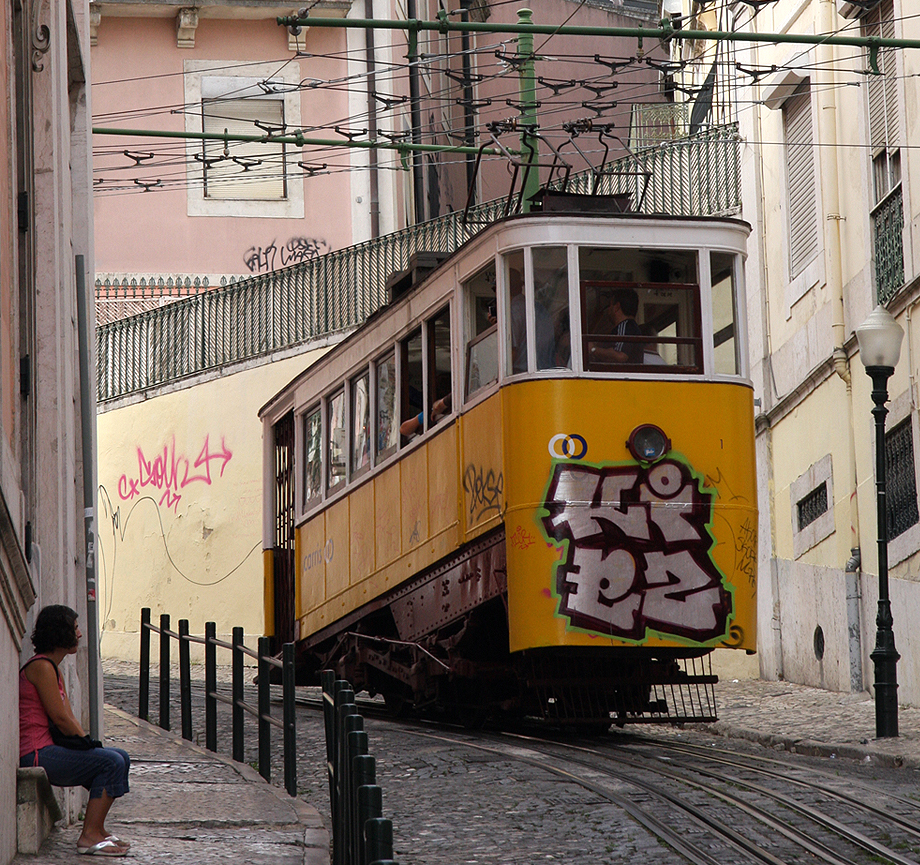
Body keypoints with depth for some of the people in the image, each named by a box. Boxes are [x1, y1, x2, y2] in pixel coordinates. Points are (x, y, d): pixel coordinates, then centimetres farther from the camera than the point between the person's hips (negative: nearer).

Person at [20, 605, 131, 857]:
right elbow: (60, 719, -15)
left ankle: (97, 829, 17)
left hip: (48, 749, 11)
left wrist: (88, 742, 2)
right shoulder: (41, 667, -14)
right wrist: (88, 742, -4)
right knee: (111, 762, -19)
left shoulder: (52, 668, 19)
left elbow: (70, 718, 15)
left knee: (120, 758, 13)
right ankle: (89, 837, -18)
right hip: (36, 755, -11)